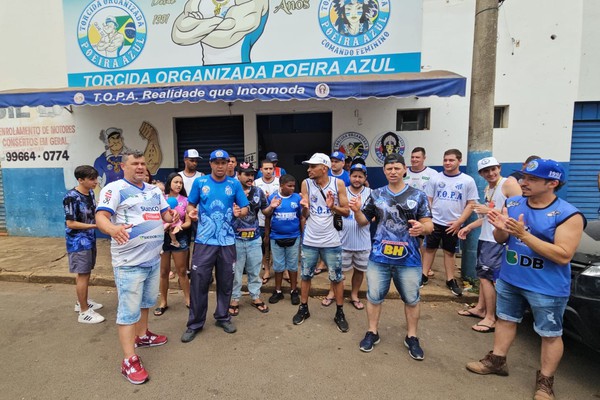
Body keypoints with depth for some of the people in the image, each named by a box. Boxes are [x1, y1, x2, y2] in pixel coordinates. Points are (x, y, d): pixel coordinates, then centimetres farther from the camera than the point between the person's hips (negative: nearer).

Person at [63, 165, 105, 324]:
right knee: (83, 274, -2)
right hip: (78, 242, -8)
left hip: (90, 239, 8)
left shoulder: (91, 193, 4)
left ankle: (82, 302, 34)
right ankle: (84, 312, 8)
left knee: (85, 273, 18)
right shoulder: (71, 197, -20)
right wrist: (95, 225, -22)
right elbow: (70, 223, -20)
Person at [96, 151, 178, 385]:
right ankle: (129, 361, 6)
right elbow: (101, 217, -19)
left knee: (146, 301, 22)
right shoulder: (114, 189, -10)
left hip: (153, 258, 7)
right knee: (129, 309, -3)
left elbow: (165, 213, 15)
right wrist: (113, 228, -43)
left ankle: (142, 335, 42)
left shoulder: (154, 190, 12)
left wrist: (173, 216, -11)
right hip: (129, 261, -7)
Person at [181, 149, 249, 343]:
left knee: (225, 282, 12)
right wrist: (191, 211, -14)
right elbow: (190, 204, 9)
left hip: (227, 241, 1)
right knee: (199, 282, 2)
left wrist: (239, 212, -17)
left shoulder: (235, 184, 3)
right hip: (204, 240, -1)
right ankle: (195, 323, 18)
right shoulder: (199, 182, 2)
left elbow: (245, 209, 5)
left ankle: (223, 317, 30)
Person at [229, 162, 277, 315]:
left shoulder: (258, 191, 2)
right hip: (236, 238, -3)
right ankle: (234, 299, 27)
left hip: (254, 238, 3)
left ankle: (255, 297, 32)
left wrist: (271, 207, -12)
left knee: (254, 269, 16)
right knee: (235, 270, 11)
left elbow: (265, 212, 9)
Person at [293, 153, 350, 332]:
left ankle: (339, 313, 25)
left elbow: (347, 211, -2)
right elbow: (305, 215, -3)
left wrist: (333, 207, -21)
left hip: (331, 240, -1)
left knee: (337, 278, 9)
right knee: (306, 276, 14)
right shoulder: (306, 183, -3)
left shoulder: (338, 184, -6)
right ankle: (303, 308, 32)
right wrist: (304, 207, -25)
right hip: (310, 240, 2)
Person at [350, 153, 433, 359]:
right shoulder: (376, 195, 3)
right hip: (379, 257, 1)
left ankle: (411, 337, 33)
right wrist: (356, 211, -13)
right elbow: (364, 221, 7)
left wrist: (422, 228, -26)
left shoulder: (418, 196, -1)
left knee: (411, 299, 13)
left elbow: (429, 225, -3)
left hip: (409, 259, -1)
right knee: (374, 296, 11)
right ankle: (372, 332, 31)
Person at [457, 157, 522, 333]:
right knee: (482, 274, 17)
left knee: (486, 276, -6)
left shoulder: (509, 184, -12)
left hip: (497, 240, -9)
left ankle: (490, 318, 5)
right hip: (485, 237, 9)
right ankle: (480, 308, 31)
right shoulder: (487, 189, 14)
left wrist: (489, 210, -22)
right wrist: (469, 227, 15)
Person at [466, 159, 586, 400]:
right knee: (505, 319, 18)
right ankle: (496, 361, 35)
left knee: (550, 334, 10)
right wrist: (500, 228, -20)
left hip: (548, 288, -5)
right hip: (509, 279, 5)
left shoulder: (568, 215, -17)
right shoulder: (512, 204, -2)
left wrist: (523, 234, -29)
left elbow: (563, 256, -23)